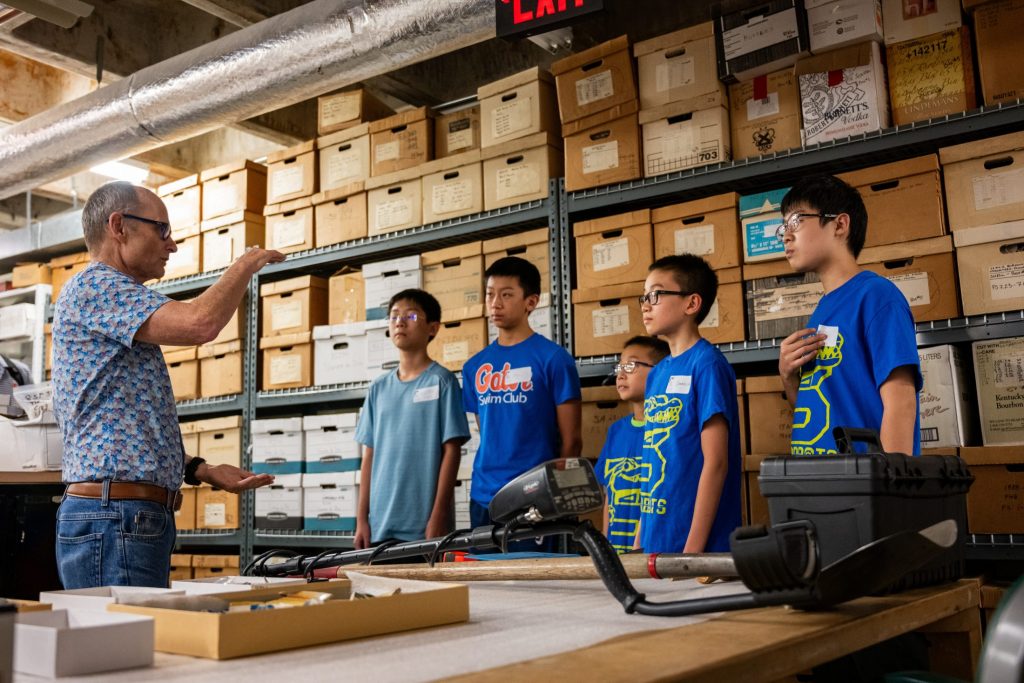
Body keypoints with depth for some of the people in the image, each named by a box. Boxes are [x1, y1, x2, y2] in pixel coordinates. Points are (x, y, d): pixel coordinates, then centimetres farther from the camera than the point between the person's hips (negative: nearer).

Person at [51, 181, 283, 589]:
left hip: (140, 518, 10)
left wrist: (200, 471, 13)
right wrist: (246, 265, -6)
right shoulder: (93, 287, -8)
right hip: (113, 519, -10)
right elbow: (200, 323, -24)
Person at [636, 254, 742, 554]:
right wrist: (639, 543, 12)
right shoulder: (656, 374, 11)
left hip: (697, 545, -7)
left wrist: (692, 550, -18)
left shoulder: (707, 364, -11)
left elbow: (715, 462, -15)